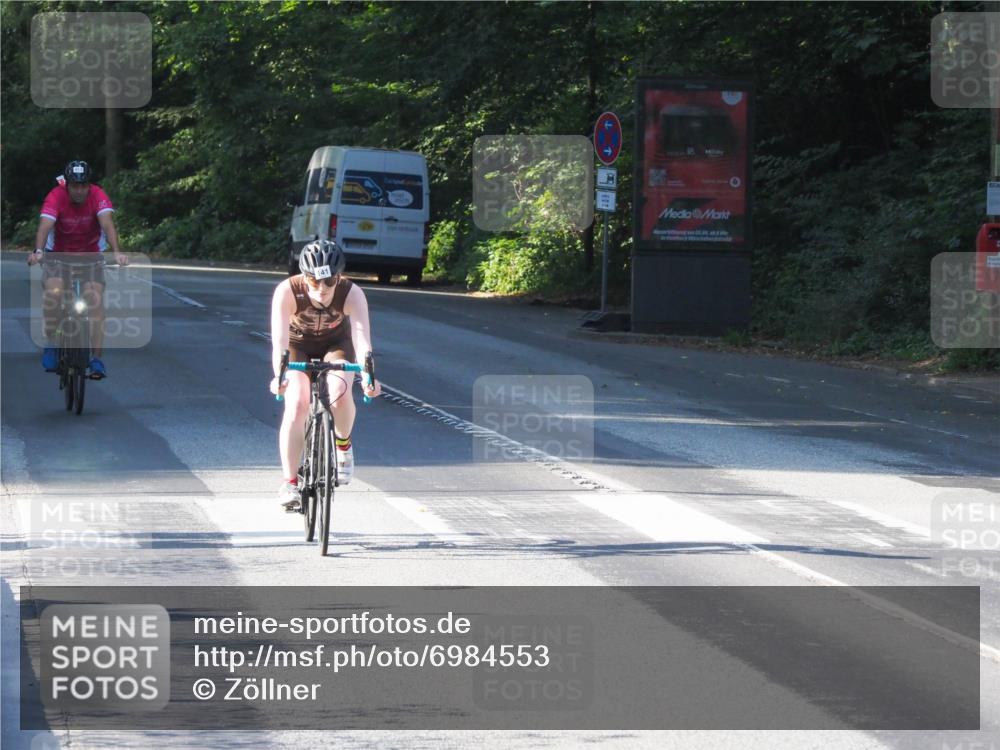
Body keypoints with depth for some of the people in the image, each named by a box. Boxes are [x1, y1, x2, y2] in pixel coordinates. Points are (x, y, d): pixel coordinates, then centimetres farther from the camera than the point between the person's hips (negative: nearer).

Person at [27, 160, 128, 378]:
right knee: (53, 291, -28)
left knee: (95, 297, -20)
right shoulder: (56, 197, -23)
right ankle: (51, 345, -10)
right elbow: (45, 225, -37)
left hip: (90, 255, 1)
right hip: (58, 254, -1)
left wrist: (117, 252, -52)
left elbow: (107, 223, -35)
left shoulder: (98, 196, -21)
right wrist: (38, 251, -56)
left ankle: (97, 359, -15)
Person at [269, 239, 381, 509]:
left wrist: (367, 375, -60)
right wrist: (279, 374, -59)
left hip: (336, 344, 0)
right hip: (298, 346, 0)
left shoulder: (352, 295, -31)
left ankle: (343, 445, 1)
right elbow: (279, 338, -41)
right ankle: (289, 482, -13)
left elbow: (362, 337, -42)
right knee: (296, 404, -22)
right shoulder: (287, 292, -33)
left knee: (340, 392, -29)